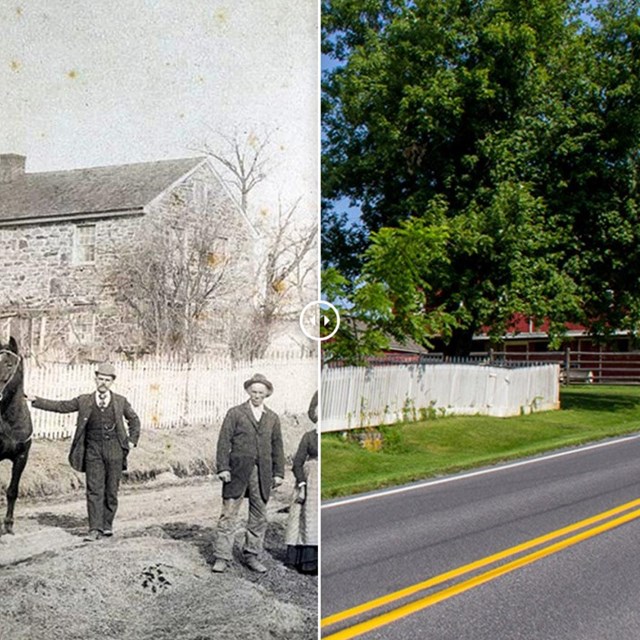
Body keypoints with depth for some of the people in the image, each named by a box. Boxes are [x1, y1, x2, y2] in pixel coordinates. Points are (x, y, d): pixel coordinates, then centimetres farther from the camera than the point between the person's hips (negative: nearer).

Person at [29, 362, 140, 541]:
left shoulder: (121, 402, 6)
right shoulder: (84, 401, 5)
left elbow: (134, 420, 18)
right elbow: (61, 406, 6)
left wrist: (132, 441, 7)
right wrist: (36, 401, 0)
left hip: (114, 450, 0)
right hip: (93, 450, 0)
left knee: (111, 490, 5)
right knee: (94, 490, -6)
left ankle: (107, 524, 20)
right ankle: (95, 529, -5)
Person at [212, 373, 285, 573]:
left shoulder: (272, 418, 14)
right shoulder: (235, 413, 4)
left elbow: (277, 446, 14)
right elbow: (224, 441, -1)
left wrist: (278, 472, 8)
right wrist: (223, 468, -10)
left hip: (263, 473, 3)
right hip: (238, 471, -3)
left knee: (259, 516, 7)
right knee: (229, 514, -3)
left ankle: (252, 556, 18)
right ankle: (222, 558, 2)